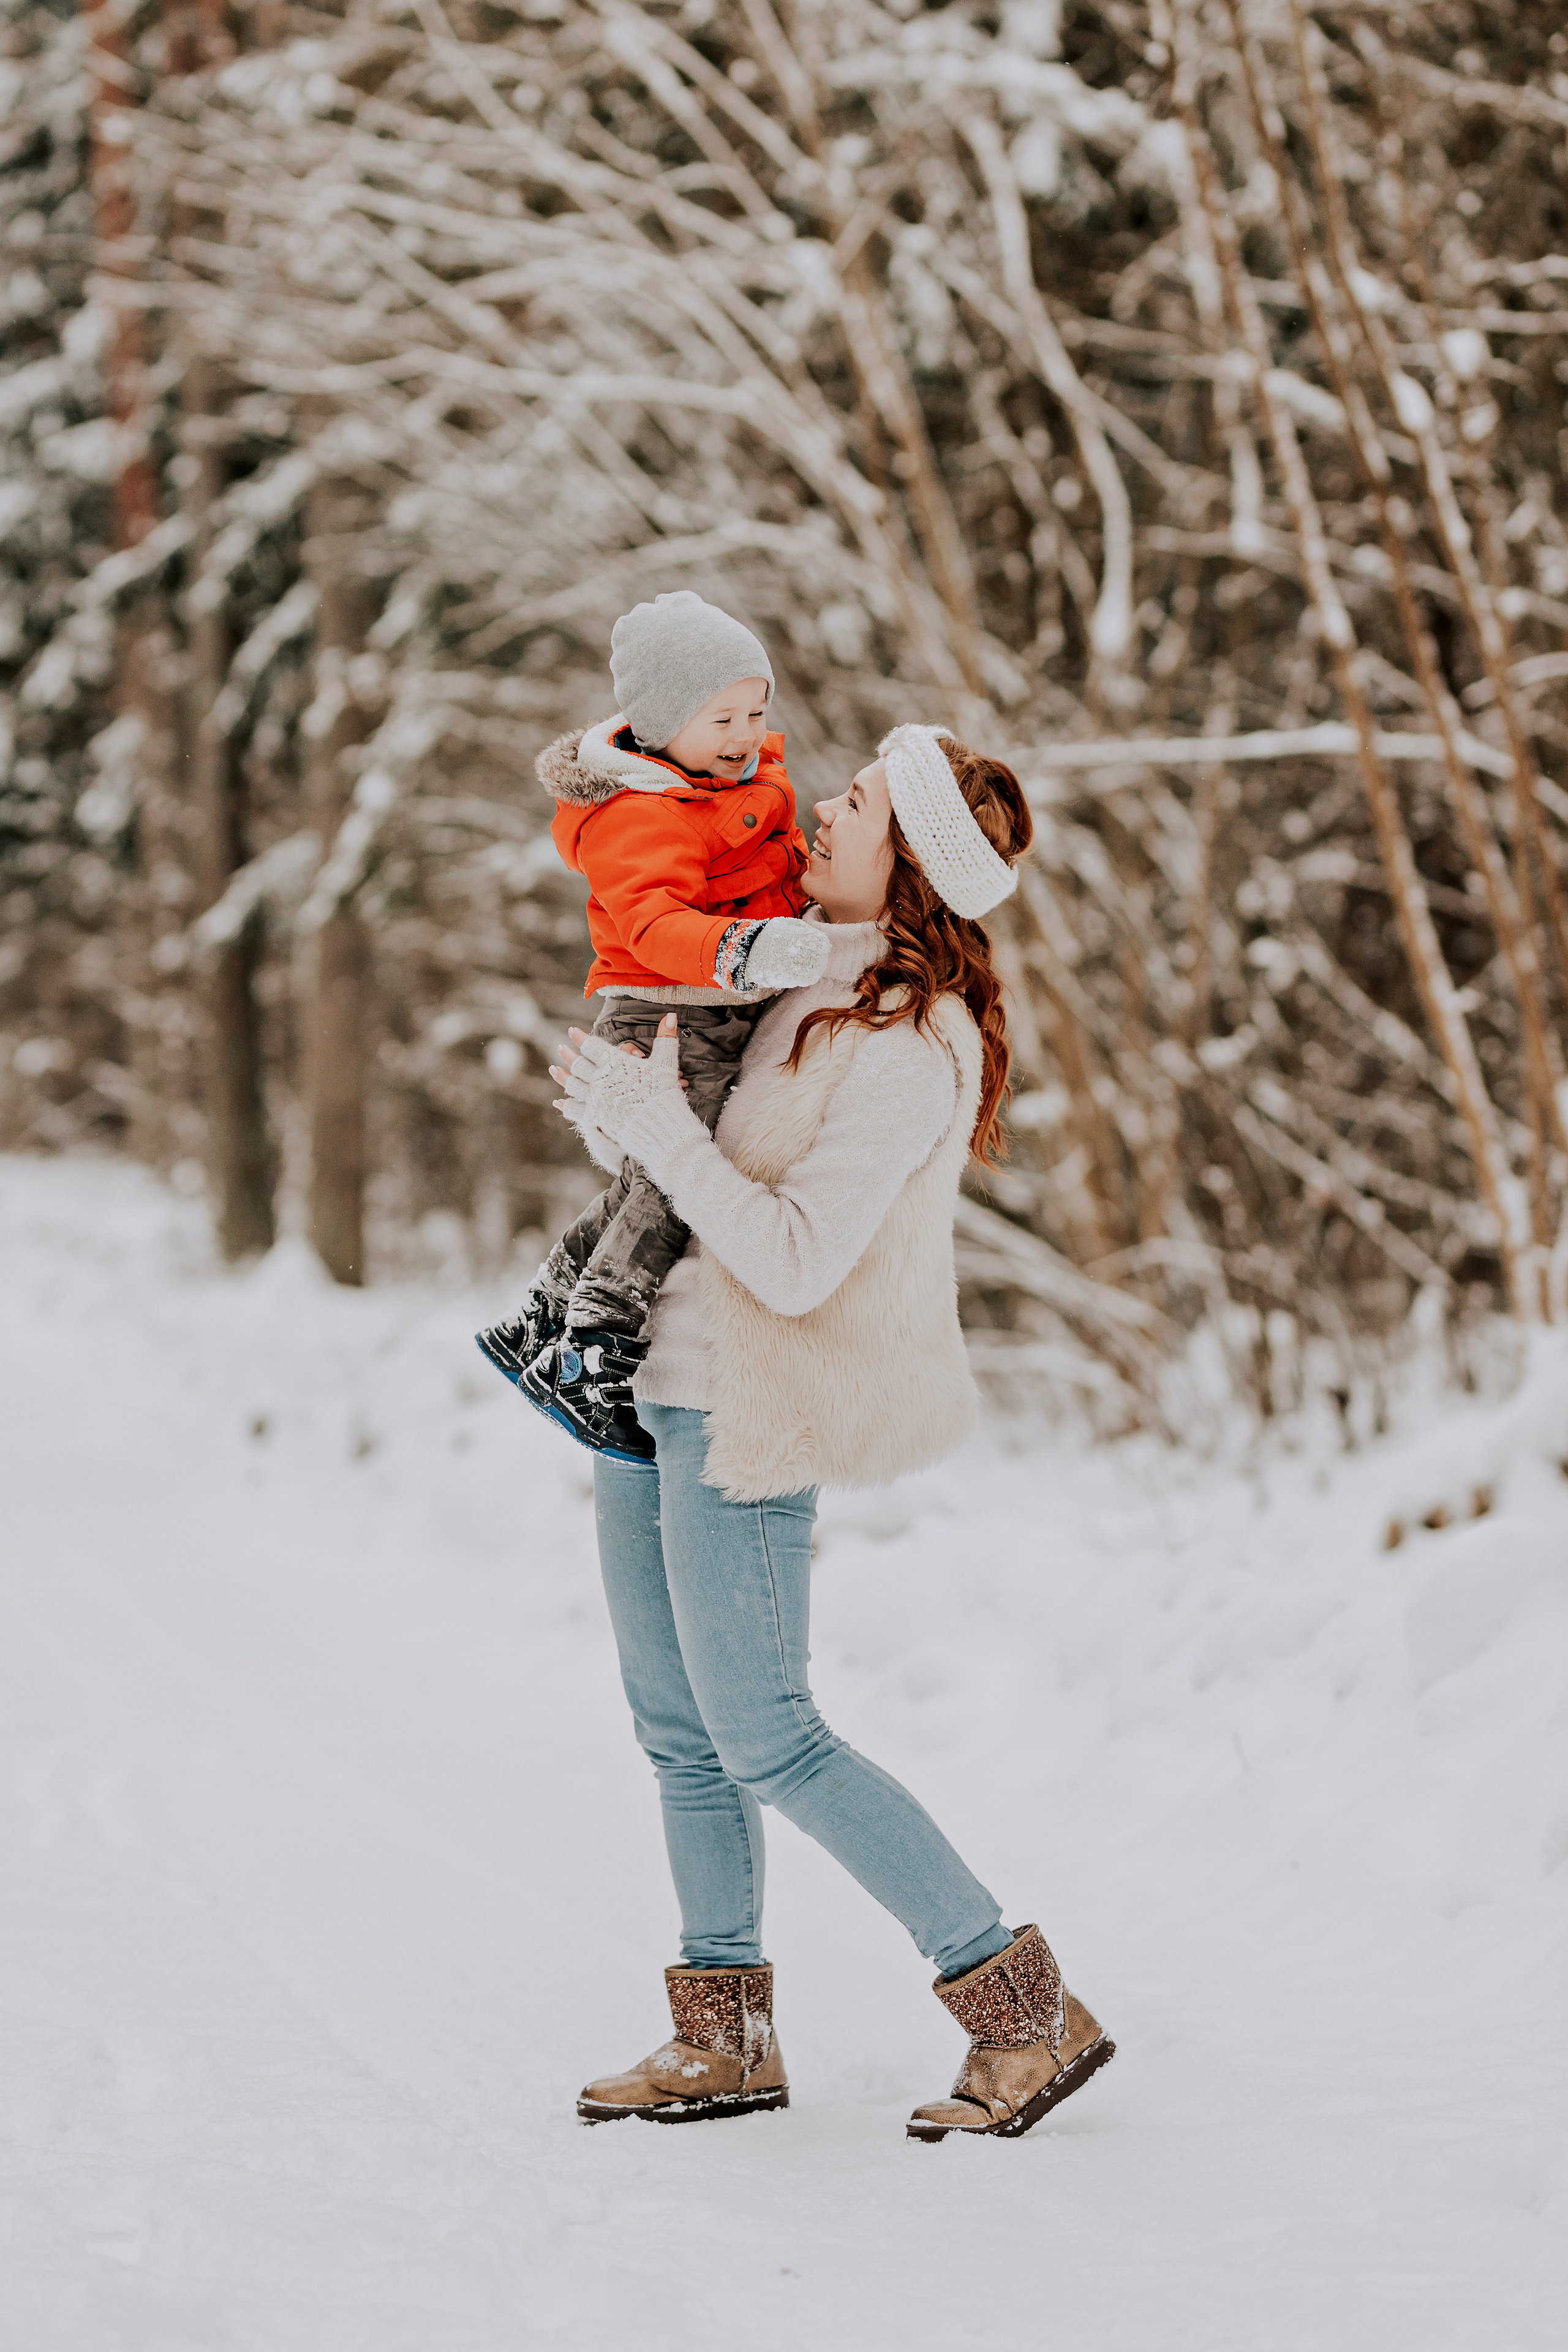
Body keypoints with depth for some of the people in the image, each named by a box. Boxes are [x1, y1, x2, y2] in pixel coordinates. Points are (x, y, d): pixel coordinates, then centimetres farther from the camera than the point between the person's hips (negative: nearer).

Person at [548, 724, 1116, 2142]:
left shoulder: (908, 1046, -20)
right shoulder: (811, 980, 6)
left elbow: (794, 1261, -25)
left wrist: (657, 1127, -21)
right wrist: (610, 1118, 10)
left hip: (746, 1410, -9)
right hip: (663, 1379, 9)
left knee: (762, 1739, -5)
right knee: (676, 1727, 12)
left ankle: (1027, 2010, 2)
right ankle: (725, 2037, 23)